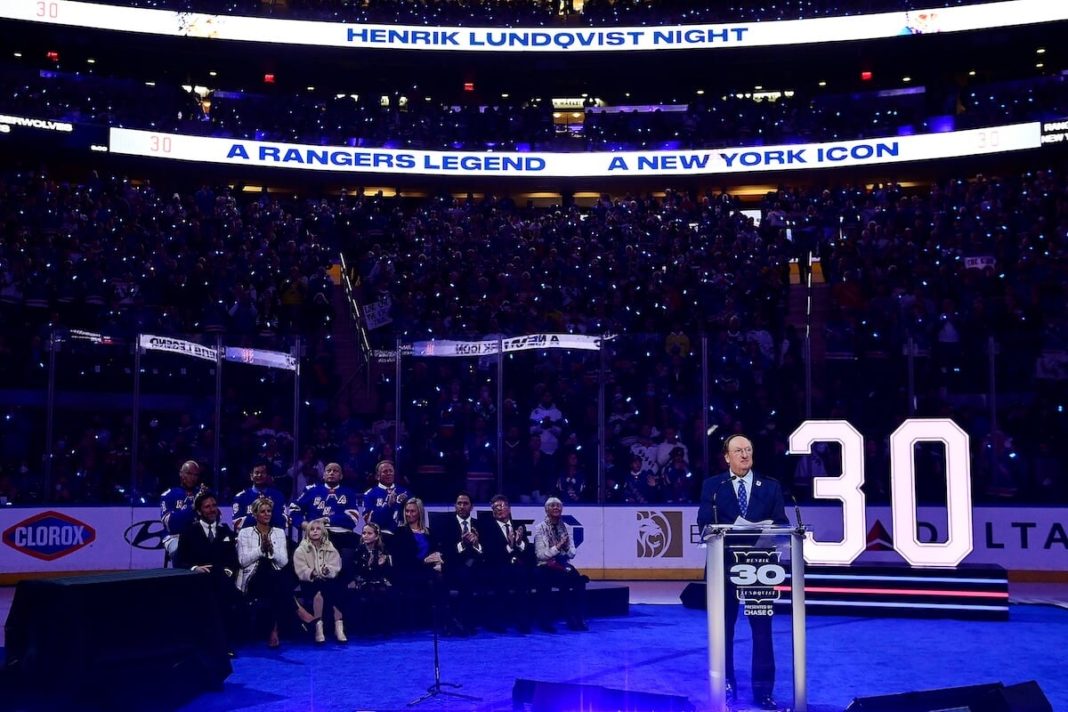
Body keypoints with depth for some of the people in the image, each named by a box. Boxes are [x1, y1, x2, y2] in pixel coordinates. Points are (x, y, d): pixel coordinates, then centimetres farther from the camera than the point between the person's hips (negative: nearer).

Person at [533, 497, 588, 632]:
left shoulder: (564, 527, 12)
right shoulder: (540, 528, -3)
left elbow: (572, 552, 10)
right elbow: (540, 555, -10)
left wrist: (568, 553, -13)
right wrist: (557, 547, -20)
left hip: (563, 564, 4)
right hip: (546, 567, -4)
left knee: (579, 580, -27)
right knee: (569, 580, -32)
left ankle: (577, 618, -22)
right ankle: (572, 619, -23)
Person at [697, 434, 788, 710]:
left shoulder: (770, 486, 7)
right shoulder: (712, 486, 3)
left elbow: (781, 524, 2)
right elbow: (705, 524, -5)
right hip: (724, 564, -1)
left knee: (762, 627, 2)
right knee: (723, 626, 7)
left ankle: (763, 689, 9)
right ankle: (726, 685, 18)